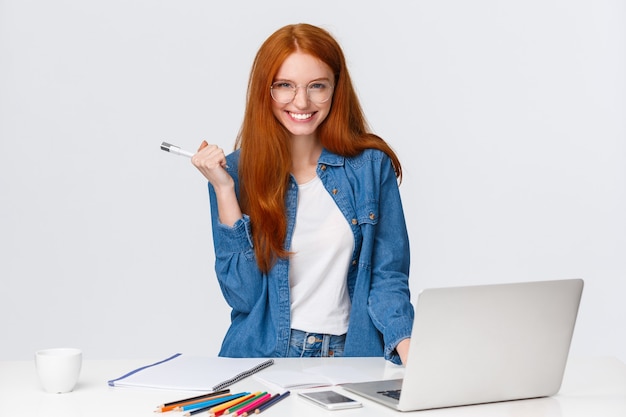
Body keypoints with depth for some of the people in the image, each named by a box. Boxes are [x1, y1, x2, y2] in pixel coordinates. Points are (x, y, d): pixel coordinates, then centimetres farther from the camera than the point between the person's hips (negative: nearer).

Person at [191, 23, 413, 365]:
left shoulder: (371, 167, 3)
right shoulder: (236, 170, 2)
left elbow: (386, 278, 3)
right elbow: (243, 295, -4)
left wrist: (408, 346, -15)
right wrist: (224, 189, -10)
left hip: (351, 358, 1)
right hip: (262, 358, -1)